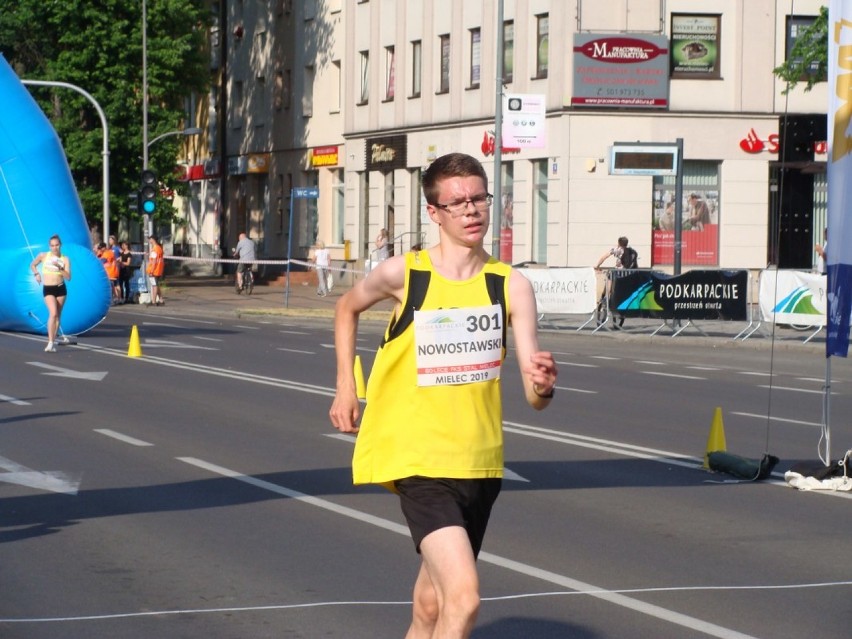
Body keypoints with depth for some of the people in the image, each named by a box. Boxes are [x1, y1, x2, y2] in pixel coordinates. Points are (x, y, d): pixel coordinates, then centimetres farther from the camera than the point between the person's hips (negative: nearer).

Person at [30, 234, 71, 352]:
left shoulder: (65, 259, -2)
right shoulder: (43, 256, 0)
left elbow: (68, 277, -9)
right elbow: (32, 265, 18)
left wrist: (59, 267, -21)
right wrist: (36, 274, 2)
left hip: (61, 289, 2)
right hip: (48, 289, -2)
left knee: (58, 316, 8)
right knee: (53, 313, -19)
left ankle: (53, 341, 20)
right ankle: (50, 342, -23)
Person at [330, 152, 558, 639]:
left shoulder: (511, 286, -3)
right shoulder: (403, 274, -7)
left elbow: (534, 396, -9)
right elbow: (348, 308, 16)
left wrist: (543, 385, -31)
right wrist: (345, 388, 11)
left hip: (481, 464, 4)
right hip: (419, 463, -4)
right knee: (464, 598, -21)